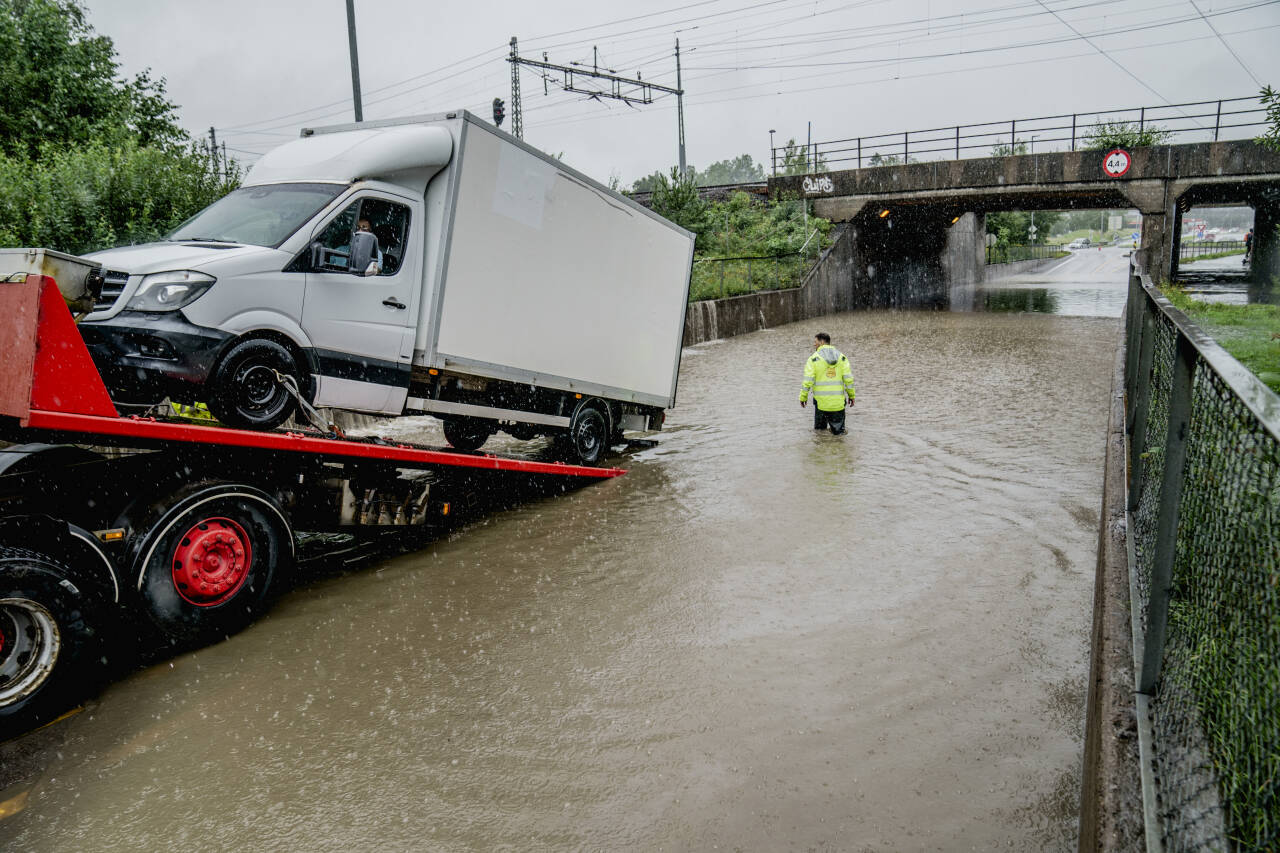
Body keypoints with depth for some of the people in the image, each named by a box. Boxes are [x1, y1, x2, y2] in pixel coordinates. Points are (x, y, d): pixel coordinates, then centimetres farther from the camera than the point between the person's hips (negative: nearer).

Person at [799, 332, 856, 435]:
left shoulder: (814, 358, -4)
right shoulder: (841, 357, 5)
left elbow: (808, 380, -9)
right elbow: (848, 378, 1)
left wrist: (803, 397, 1)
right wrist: (851, 395, 11)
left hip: (821, 400, -2)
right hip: (838, 401, 2)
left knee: (820, 429, 15)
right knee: (838, 431, 10)